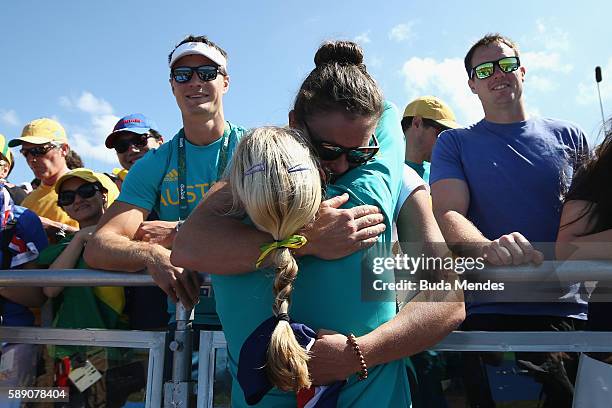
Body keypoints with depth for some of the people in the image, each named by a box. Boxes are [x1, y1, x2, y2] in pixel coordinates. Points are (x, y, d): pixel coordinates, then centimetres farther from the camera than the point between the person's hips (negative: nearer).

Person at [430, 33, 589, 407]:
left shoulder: (569, 136, 10)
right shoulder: (454, 144, 5)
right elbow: (448, 215, -10)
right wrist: (489, 247, -32)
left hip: (571, 312, 2)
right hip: (493, 315, -2)